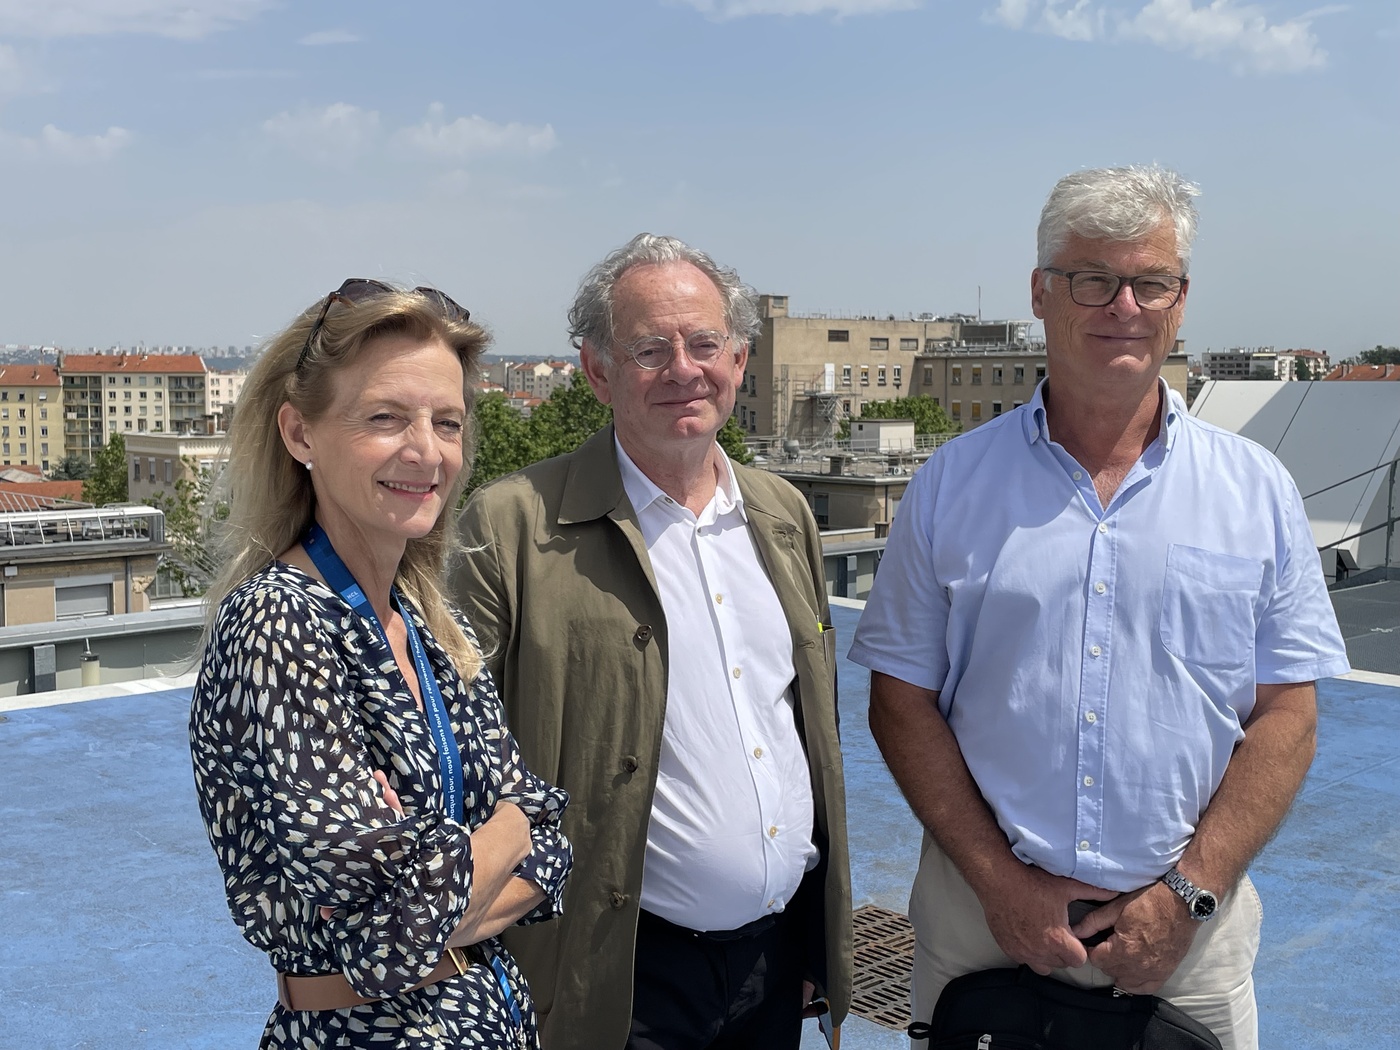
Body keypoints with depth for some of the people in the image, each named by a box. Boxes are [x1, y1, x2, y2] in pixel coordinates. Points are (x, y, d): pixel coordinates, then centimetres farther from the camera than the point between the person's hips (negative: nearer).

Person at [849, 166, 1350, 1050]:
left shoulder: (1258, 493, 1)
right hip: (983, 908, 0)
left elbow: (1285, 714, -1)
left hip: (1190, 925, 1)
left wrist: (1188, 892, -10)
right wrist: (999, 879, -8)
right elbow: (902, 701, -2)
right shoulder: (954, 484, -2)